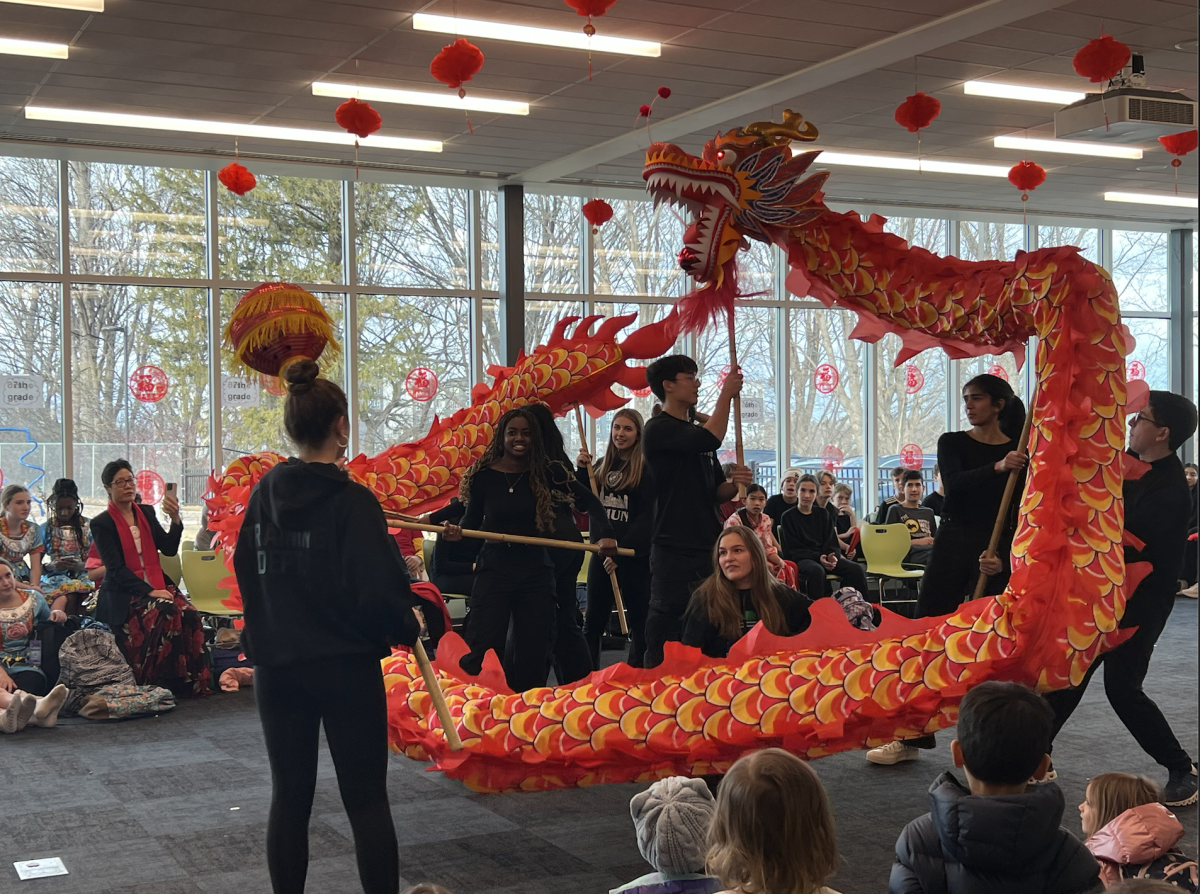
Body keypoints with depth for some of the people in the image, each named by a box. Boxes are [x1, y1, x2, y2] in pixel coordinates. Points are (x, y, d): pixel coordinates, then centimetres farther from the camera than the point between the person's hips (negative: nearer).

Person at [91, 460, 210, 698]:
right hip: (124, 593, -5)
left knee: (189, 614, -25)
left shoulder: (147, 513, 15)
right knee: (166, 614, -33)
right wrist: (149, 591, -20)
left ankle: (191, 681, -18)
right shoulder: (101, 524, -1)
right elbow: (115, 569, -10)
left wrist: (175, 520, -8)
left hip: (156, 585, 5)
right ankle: (162, 684, -24)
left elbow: (169, 549, 9)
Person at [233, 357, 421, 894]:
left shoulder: (264, 494, 1)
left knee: (289, 795, 13)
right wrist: (408, 628, -2)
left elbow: (246, 573, 12)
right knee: (366, 799, 5)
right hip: (346, 667, -5)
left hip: (276, 666, 5)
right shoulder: (351, 501, -16)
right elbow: (378, 591, -20)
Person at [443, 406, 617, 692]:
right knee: (482, 649, -7)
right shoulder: (483, 475, -4)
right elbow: (472, 519, 7)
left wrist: (604, 534, -18)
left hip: (536, 569, 2)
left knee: (534, 650, 8)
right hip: (494, 567, -1)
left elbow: (589, 501, -2)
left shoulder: (545, 472, -3)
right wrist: (457, 531, -16)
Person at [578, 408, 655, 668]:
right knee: (593, 620, 5)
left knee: (638, 619, 3)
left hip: (634, 555, -5)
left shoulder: (646, 469, -6)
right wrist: (582, 471, -1)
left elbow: (647, 517, -11)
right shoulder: (601, 466, 12)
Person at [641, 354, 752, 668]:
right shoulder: (659, 429, -8)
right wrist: (727, 394, -14)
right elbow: (711, 440, -25)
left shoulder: (697, 430, 18)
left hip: (709, 546, 8)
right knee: (667, 628, -5)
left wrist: (735, 483, -3)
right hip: (674, 550, -8)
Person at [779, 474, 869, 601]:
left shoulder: (823, 514, 17)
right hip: (801, 559, -4)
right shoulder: (788, 517, 4)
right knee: (817, 570, -40)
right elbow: (794, 548, -4)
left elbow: (831, 542, 11)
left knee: (856, 569, -21)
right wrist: (818, 557, -18)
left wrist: (833, 556, -13)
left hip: (825, 557, 4)